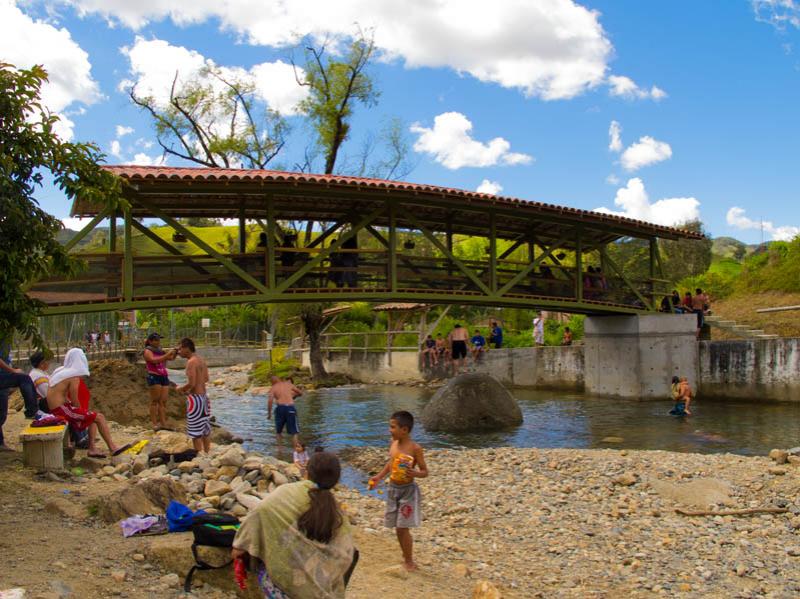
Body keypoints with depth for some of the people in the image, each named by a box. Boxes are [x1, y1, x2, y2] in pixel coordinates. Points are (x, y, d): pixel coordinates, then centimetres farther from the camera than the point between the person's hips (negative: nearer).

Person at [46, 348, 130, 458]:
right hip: (62, 409, -9)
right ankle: (112, 448, -3)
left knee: (93, 416, 16)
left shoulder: (59, 371, 14)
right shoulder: (74, 376, -13)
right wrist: (81, 411, 6)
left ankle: (92, 448, 6)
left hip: (54, 409, 9)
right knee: (99, 417, -8)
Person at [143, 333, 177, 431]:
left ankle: (163, 423, 1)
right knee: (155, 401, -5)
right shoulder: (148, 351, -2)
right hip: (154, 377, -6)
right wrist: (167, 355, -23)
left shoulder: (160, 351, 15)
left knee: (163, 401, 2)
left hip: (164, 377, 6)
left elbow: (171, 358, 14)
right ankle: (154, 423, -3)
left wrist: (175, 352, -6)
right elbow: (154, 360, -19)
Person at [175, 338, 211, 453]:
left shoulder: (191, 362, -17)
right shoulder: (201, 360, 9)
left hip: (195, 398, -9)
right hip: (203, 395, 9)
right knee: (205, 428, 15)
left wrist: (181, 388, -4)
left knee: (195, 431, -1)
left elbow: (191, 383, -23)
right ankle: (207, 453, 24)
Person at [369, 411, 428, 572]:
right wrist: (378, 477, 14)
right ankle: (405, 557, 27)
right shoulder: (393, 443, 1)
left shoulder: (415, 448, -18)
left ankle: (409, 562, 11)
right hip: (393, 488, 7)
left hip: (408, 490, -6)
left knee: (402, 528, -5)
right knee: (398, 528, 12)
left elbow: (425, 471, -12)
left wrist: (415, 473, -32)